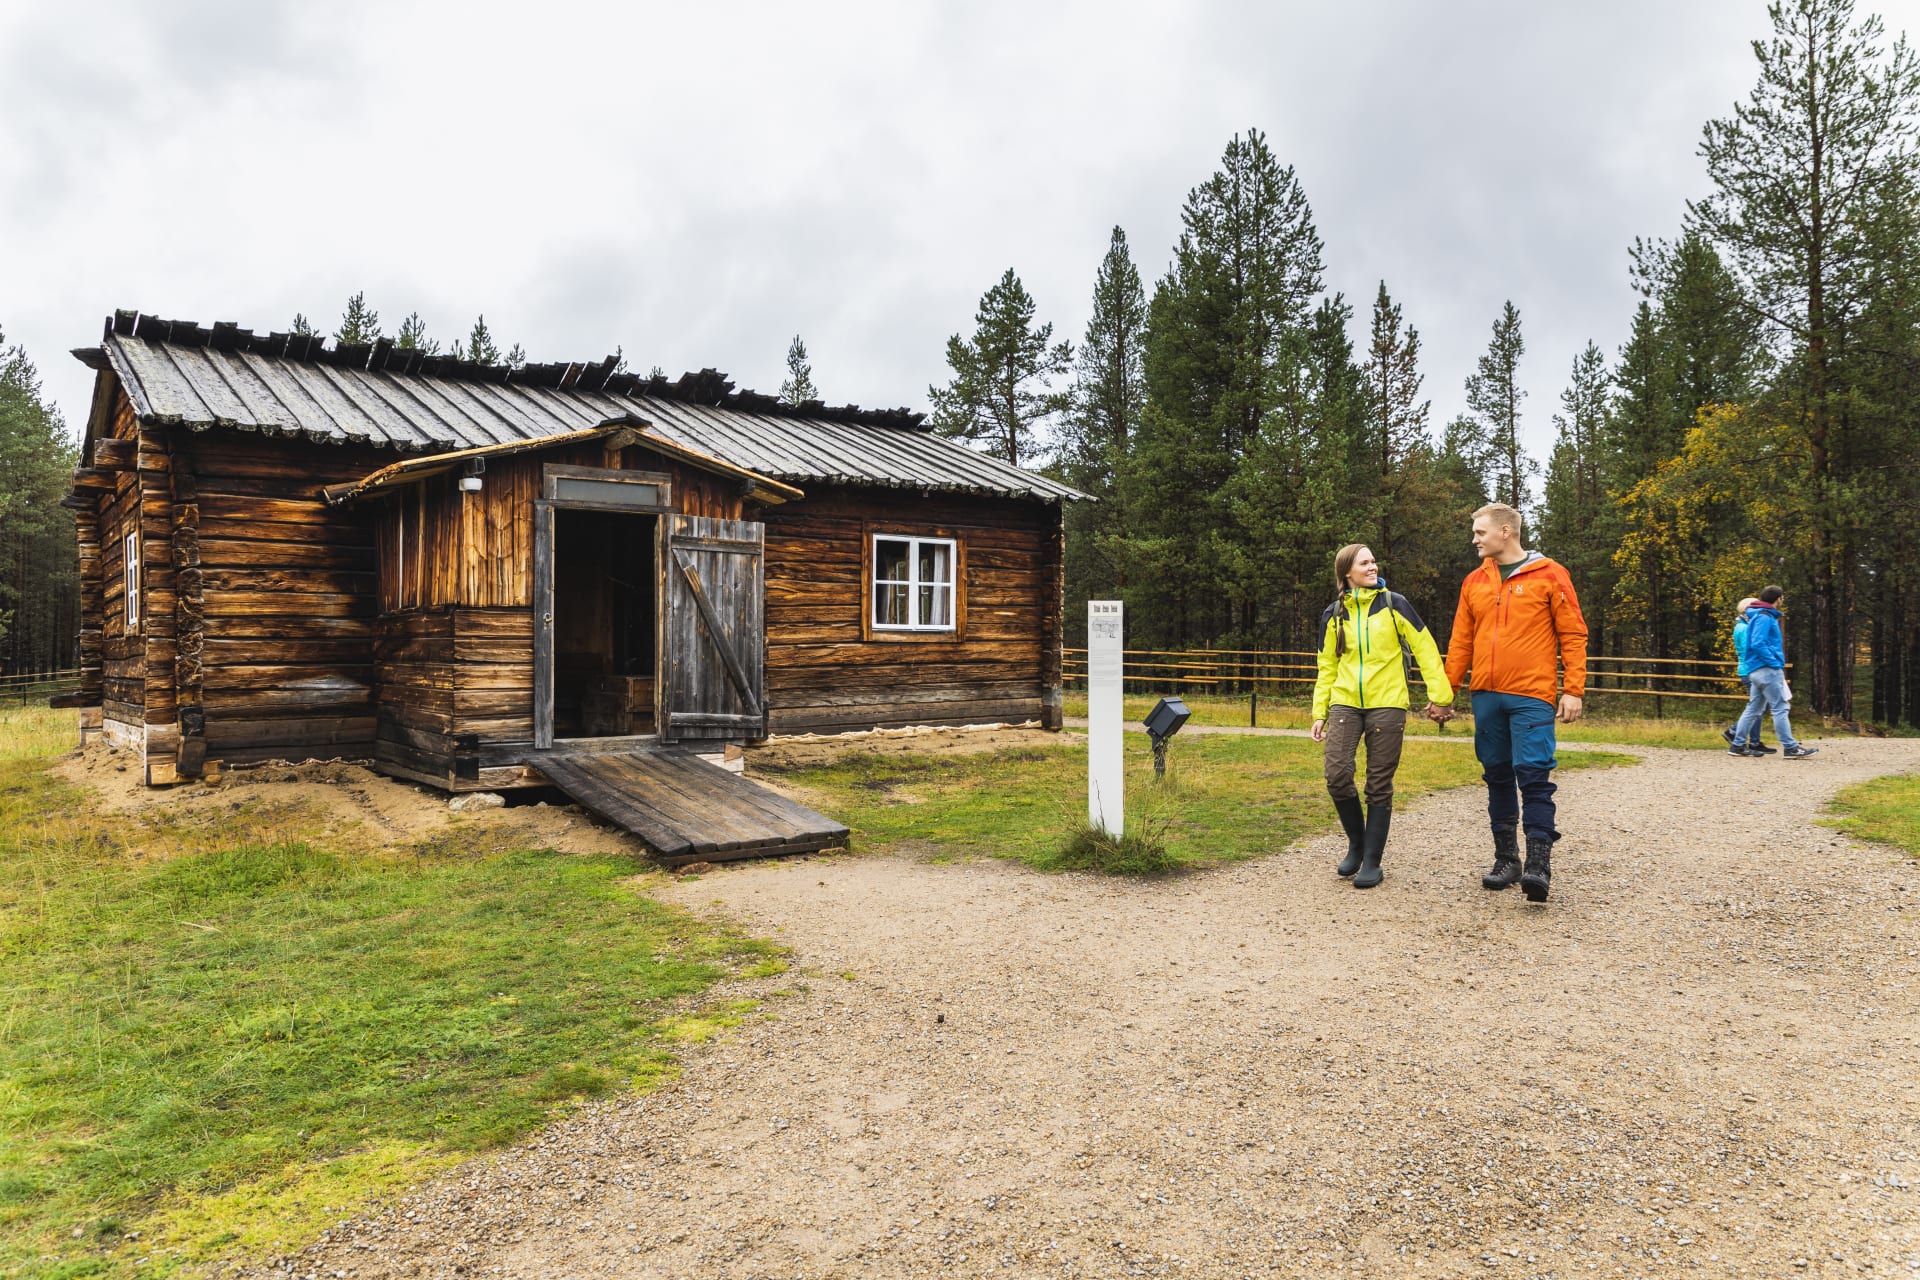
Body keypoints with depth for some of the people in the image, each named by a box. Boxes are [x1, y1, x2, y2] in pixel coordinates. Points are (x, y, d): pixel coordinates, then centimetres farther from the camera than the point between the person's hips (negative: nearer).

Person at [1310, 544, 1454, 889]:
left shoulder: (1393, 604, 1)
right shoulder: (1334, 615, 8)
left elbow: (1425, 649, 1)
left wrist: (1439, 695, -5)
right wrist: (1320, 712, 9)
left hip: (1387, 705, -2)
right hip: (1345, 703, 2)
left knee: (1379, 786, 1)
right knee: (1337, 775, -10)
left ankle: (1372, 861, 12)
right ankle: (1356, 844, 14)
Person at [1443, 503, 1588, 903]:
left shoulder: (1549, 576, 0)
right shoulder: (1474, 582, 12)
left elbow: (1573, 635, -1)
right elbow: (1461, 641, 14)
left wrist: (1574, 689, -7)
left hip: (1532, 697, -5)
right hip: (1486, 697, 5)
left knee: (1534, 776, -9)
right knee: (1497, 777, 9)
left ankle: (1539, 862, -6)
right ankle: (1506, 859, 18)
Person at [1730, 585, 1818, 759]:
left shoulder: (1763, 616, 19)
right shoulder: (1765, 617, -11)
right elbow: (1758, 644, -22)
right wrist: (1775, 663, -18)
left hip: (1757, 671, 10)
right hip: (1767, 670, -10)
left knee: (1753, 709, 11)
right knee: (1780, 709, -7)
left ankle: (1738, 745, 11)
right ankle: (1790, 748, -5)